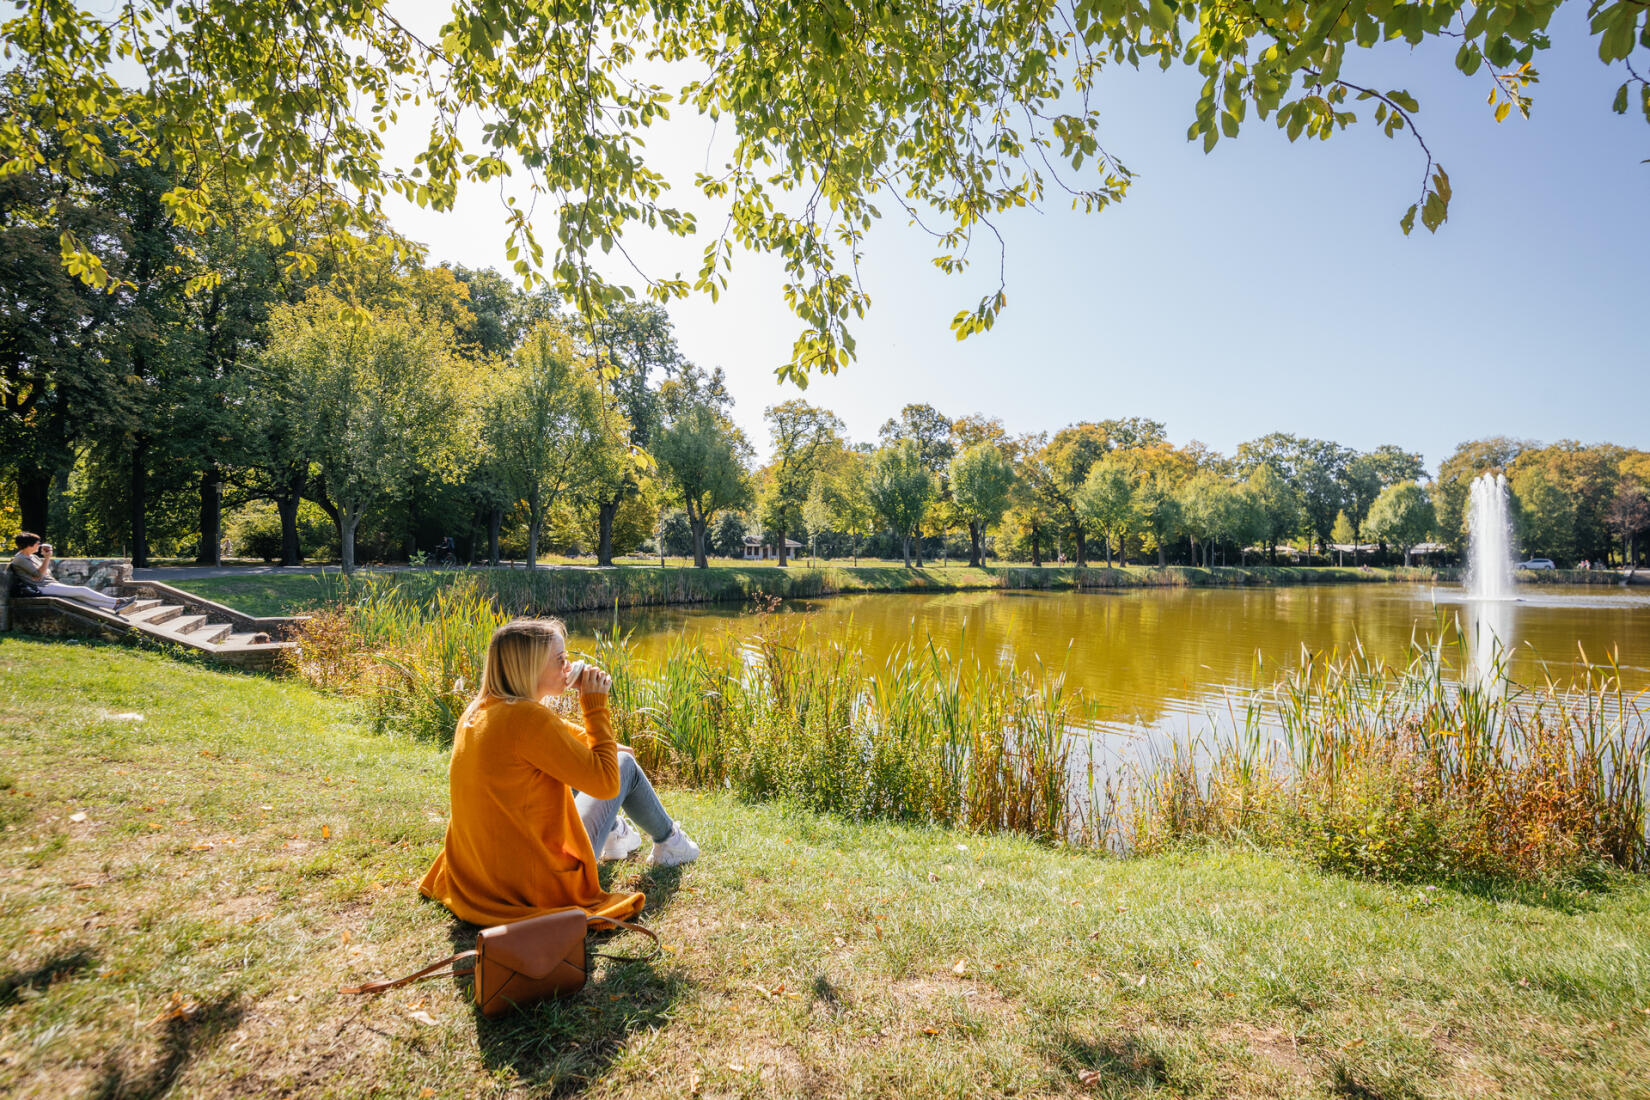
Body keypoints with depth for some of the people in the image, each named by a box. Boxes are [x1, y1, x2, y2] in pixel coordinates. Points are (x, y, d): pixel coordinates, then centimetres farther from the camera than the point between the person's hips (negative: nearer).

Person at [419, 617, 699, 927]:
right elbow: (606, 784, -23)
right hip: (544, 881, -8)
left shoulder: (476, 712, 0)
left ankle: (614, 835, 42)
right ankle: (668, 842, 30)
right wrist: (595, 704, -18)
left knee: (574, 761, 22)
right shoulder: (527, 718, -28)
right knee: (625, 765, 7)